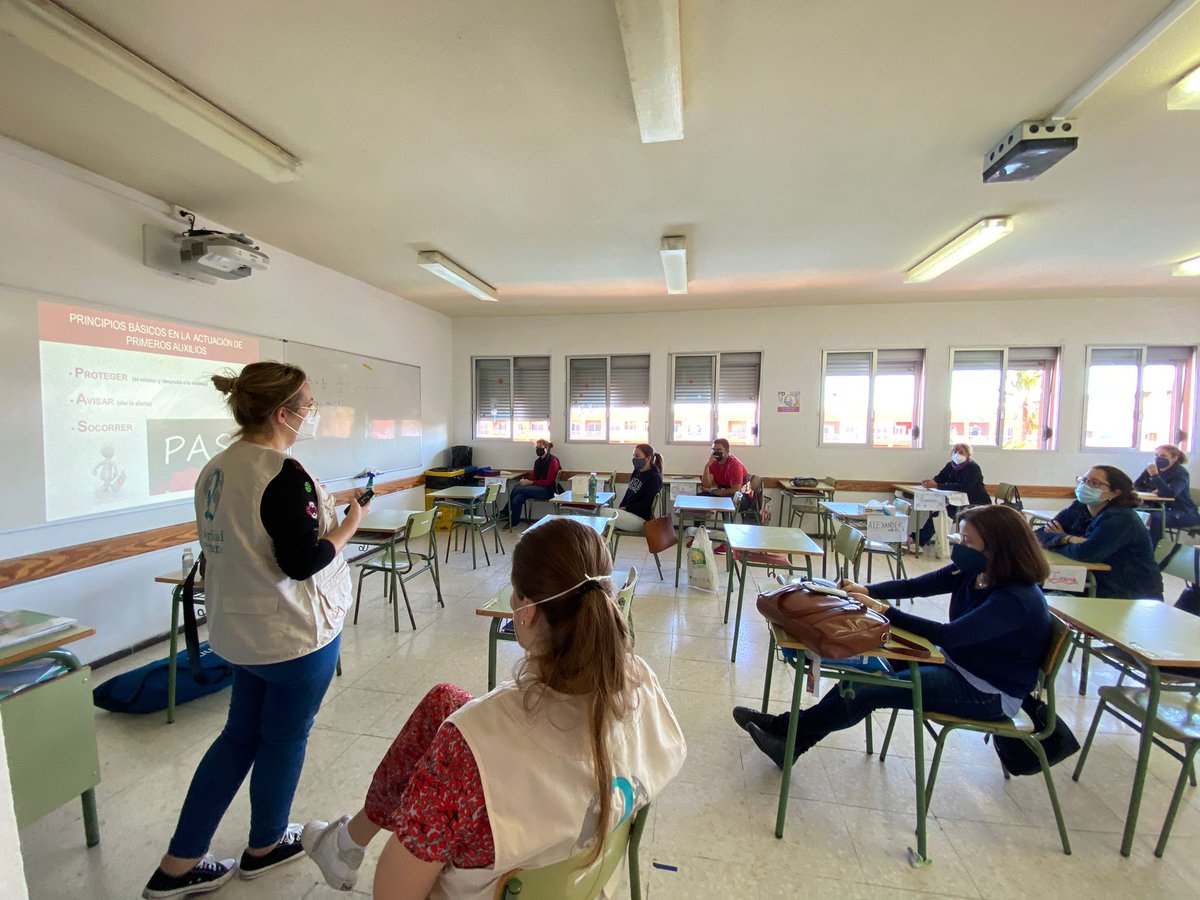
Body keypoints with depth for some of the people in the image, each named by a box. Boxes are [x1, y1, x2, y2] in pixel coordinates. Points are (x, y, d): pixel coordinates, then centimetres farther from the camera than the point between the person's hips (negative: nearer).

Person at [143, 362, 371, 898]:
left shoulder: (215, 468, 4)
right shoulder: (284, 474, -25)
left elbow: (235, 543, 11)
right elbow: (302, 562, -25)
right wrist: (349, 524, -13)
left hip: (240, 629, 8)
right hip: (295, 635, -8)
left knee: (240, 735, 24)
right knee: (285, 738, 15)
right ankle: (265, 846, 39)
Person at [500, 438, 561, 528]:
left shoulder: (553, 461, -10)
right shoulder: (538, 461, 13)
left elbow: (548, 482, -15)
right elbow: (534, 478, 14)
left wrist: (530, 482, -20)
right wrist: (526, 481, -10)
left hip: (547, 491, -7)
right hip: (538, 488, 7)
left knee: (517, 488, -19)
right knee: (517, 499, -21)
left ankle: (506, 512, 0)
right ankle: (513, 523, -13)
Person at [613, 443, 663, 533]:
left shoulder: (654, 478, -11)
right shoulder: (637, 471, 13)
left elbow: (647, 505, -15)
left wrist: (626, 508, -13)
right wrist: (621, 508, 2)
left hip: (641, 519, -8)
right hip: (628, 512, 8)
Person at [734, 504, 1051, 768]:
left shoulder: (1018, 600, -26)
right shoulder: (972, 571, -3)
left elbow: (948, 635, -32)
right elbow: (914, 585, -1)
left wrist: (885, 611, -28)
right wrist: (866, 590, -17)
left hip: (989, 694, -7)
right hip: (958, 664, 7)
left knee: (871, 690, -18)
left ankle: (787, 732, -4)